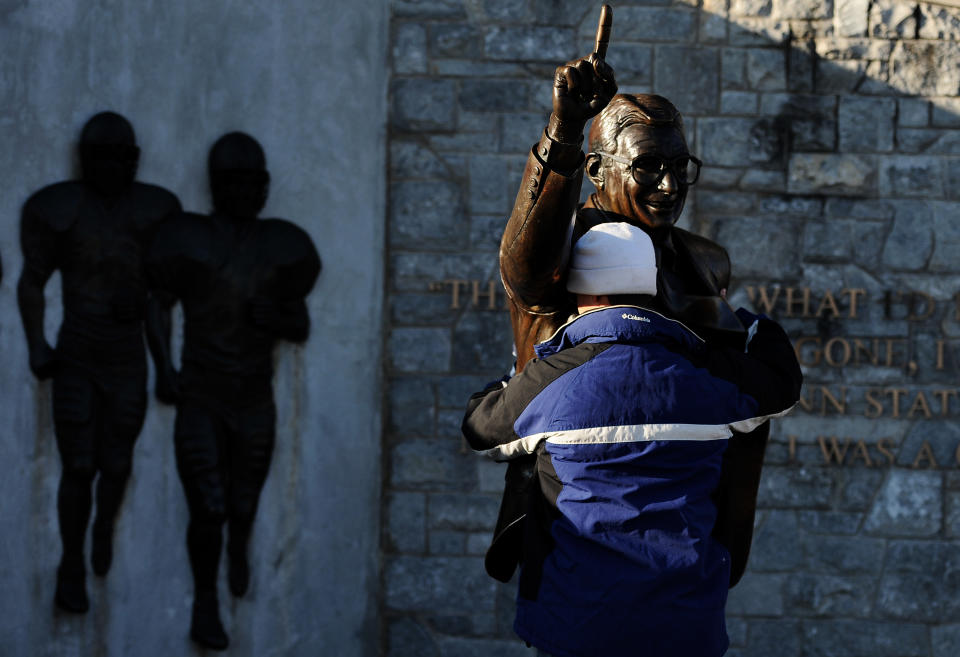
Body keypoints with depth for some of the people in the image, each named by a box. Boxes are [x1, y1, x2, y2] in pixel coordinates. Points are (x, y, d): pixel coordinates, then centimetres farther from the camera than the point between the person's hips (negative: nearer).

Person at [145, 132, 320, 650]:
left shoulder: (279, 247, -3)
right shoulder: (190, 241, -12)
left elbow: (301, 328, 3)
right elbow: (157, 306, -1)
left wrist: (275, 320, -19)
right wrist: (163, 367, -15)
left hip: (255, 403, 3)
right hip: (198, 402, -3)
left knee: (242, 505, 15)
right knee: (206, 514, -8)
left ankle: (239, 547, 53)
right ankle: (205, 602, 19)